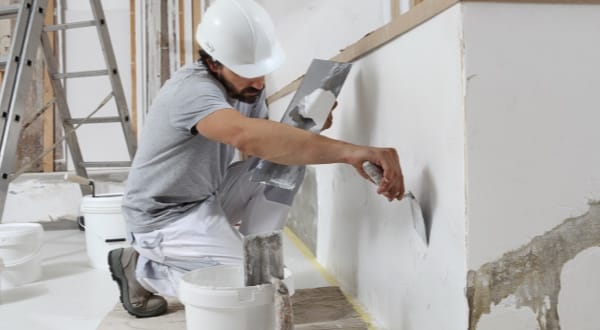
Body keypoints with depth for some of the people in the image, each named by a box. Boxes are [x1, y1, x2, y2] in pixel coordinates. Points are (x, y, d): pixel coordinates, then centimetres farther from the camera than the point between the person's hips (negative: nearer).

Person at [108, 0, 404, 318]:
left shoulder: (248, 87, -3)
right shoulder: (192, 89, -31)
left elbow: (267, 144, -1)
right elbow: (248, 137, -51)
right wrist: (349, 151, -57)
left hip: (209, 200, 8)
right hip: (163, 219, -8)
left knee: (286, 163, -7)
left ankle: (250, 257, 4)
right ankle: (143, 268, 2)